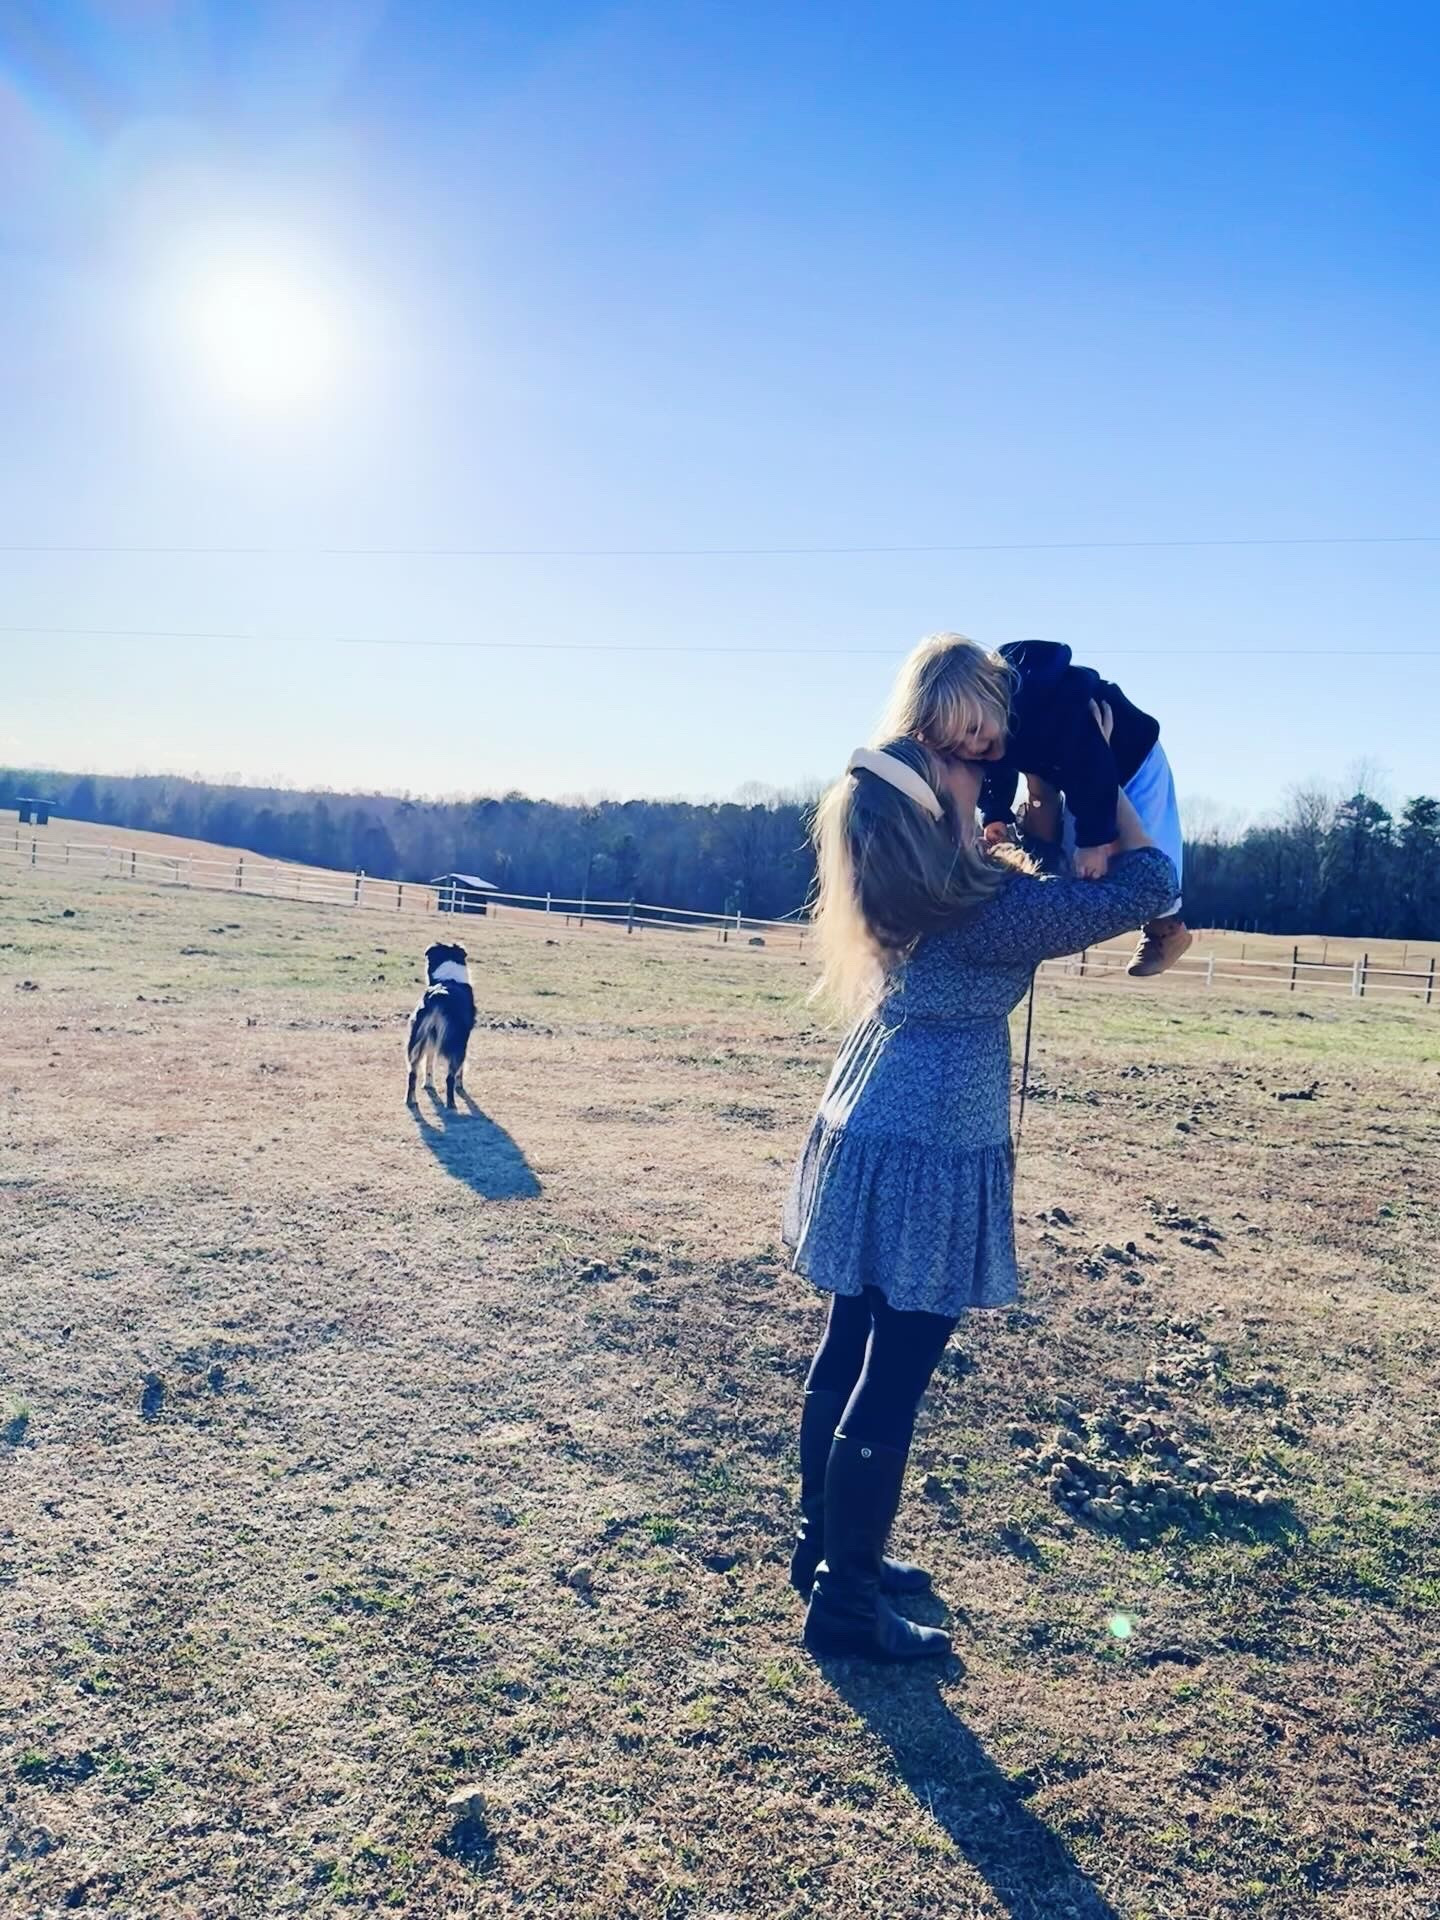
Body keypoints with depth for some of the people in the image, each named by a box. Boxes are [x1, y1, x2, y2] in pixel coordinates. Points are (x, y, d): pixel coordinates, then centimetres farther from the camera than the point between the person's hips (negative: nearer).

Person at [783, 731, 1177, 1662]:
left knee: (851, 1353, 18)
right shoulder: (989, 909, -22)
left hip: (863, 1138, 9)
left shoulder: (908, 883, 2)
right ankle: (846, 1604, 16)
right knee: (891, 1380, 2)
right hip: (927, 1162, -9)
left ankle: (825, 1548, 35)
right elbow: (1147, 884, -13)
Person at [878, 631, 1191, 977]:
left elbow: (1092, 767, -40)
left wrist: (1094, 838, -38)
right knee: (1075, 857, 6)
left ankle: (1166, 924, 19)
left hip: (1130, 759, -6)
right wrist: (995, 816, -16)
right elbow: (994, 771, -3)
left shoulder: (1055, 699, -45)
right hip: (1080, 775, 6)